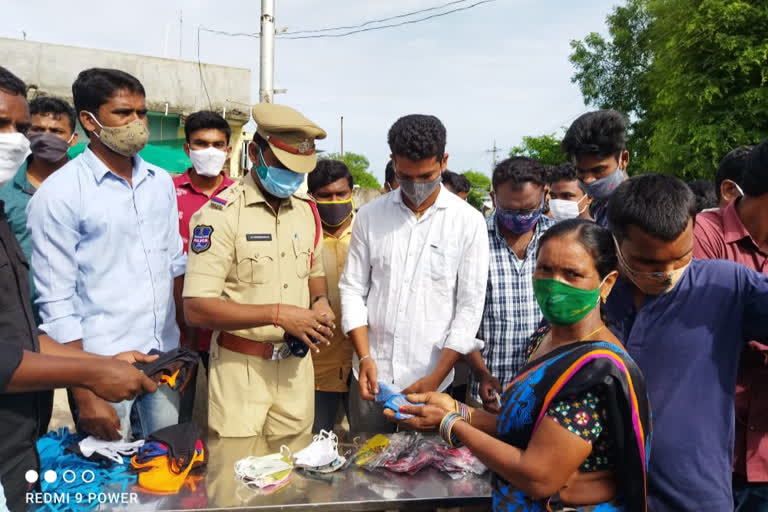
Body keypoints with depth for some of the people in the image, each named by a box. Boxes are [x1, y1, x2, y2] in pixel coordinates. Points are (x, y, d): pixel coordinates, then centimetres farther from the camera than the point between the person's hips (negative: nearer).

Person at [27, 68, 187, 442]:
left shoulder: (161, 182, 6)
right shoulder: (59, 193, -10)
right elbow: (55, 301, -11)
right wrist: (83, 395, -13)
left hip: (165, 356, 5)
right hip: (102, 365, -5)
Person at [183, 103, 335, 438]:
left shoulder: (307, 210, 5)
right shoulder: (220, 214, -14)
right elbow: (195, 308, -19)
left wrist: (320, 303, -2)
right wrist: (278, 313, -22)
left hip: (297, 366, 5)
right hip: (241, 369, -5)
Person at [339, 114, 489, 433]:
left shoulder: (468, 222, -5)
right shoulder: (370, 215, 1)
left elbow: (470, 307, -6)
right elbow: (353, 289, 4)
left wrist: (436, 378, -11)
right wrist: (365, 357, -7)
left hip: (430, 381, -2)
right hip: (371, 376, 2)